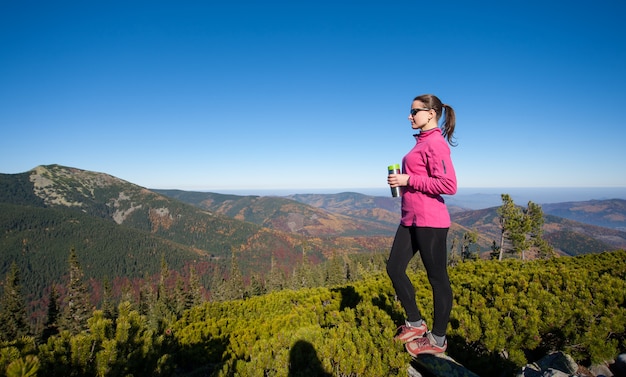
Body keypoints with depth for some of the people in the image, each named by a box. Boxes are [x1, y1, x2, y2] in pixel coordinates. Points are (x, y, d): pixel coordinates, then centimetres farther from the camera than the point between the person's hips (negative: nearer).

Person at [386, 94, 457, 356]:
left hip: (430, 222, -10)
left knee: (437, 277, 5)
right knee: (394, 268, 11)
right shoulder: (422, 142, 15)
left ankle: (437, 340, 22)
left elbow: (448, 185, -21)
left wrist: (408, 180, -18)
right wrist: (402, 180, 9)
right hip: (410, 219, 10)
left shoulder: (435, 143, -13)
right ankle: (415, 323, 29)